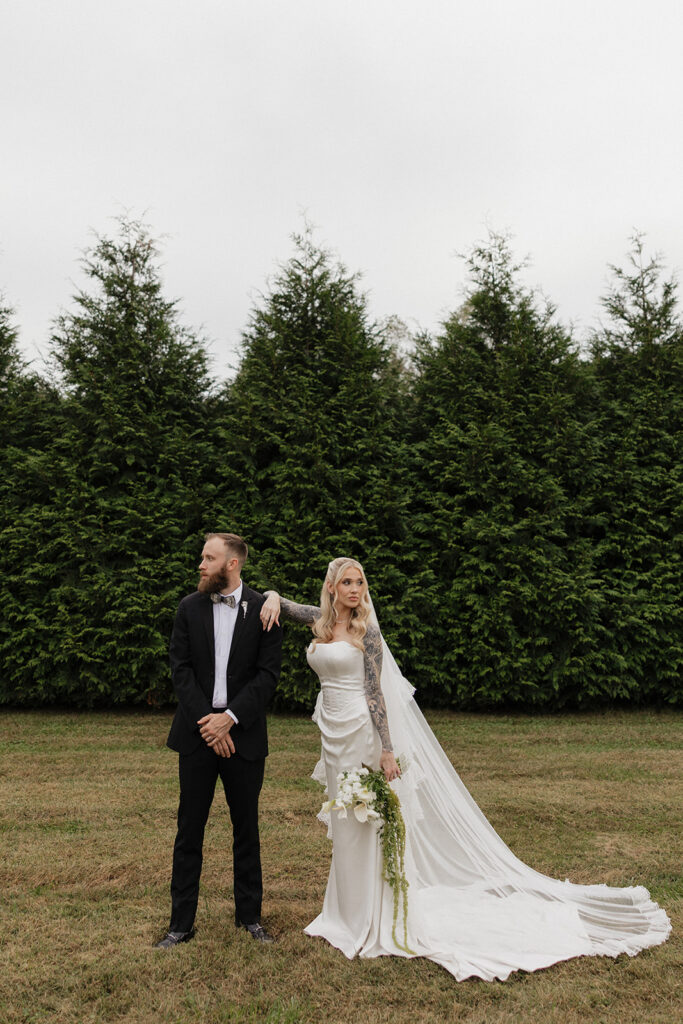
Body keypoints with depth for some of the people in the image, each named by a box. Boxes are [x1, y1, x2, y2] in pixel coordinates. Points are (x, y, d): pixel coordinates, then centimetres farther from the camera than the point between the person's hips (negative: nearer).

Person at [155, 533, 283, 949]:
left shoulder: (263, 609, -4)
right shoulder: (190, 607, 2)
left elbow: (268, 674, -7)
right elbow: (181, 669, -1)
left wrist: (229, 718, -15)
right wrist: (207, 722, -11)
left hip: (244, 734, -1)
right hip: (197, 733, 1)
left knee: (247, 828, 13)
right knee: (189, 829, 7)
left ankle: (250, 914, 30)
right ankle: (181, 923, 21)